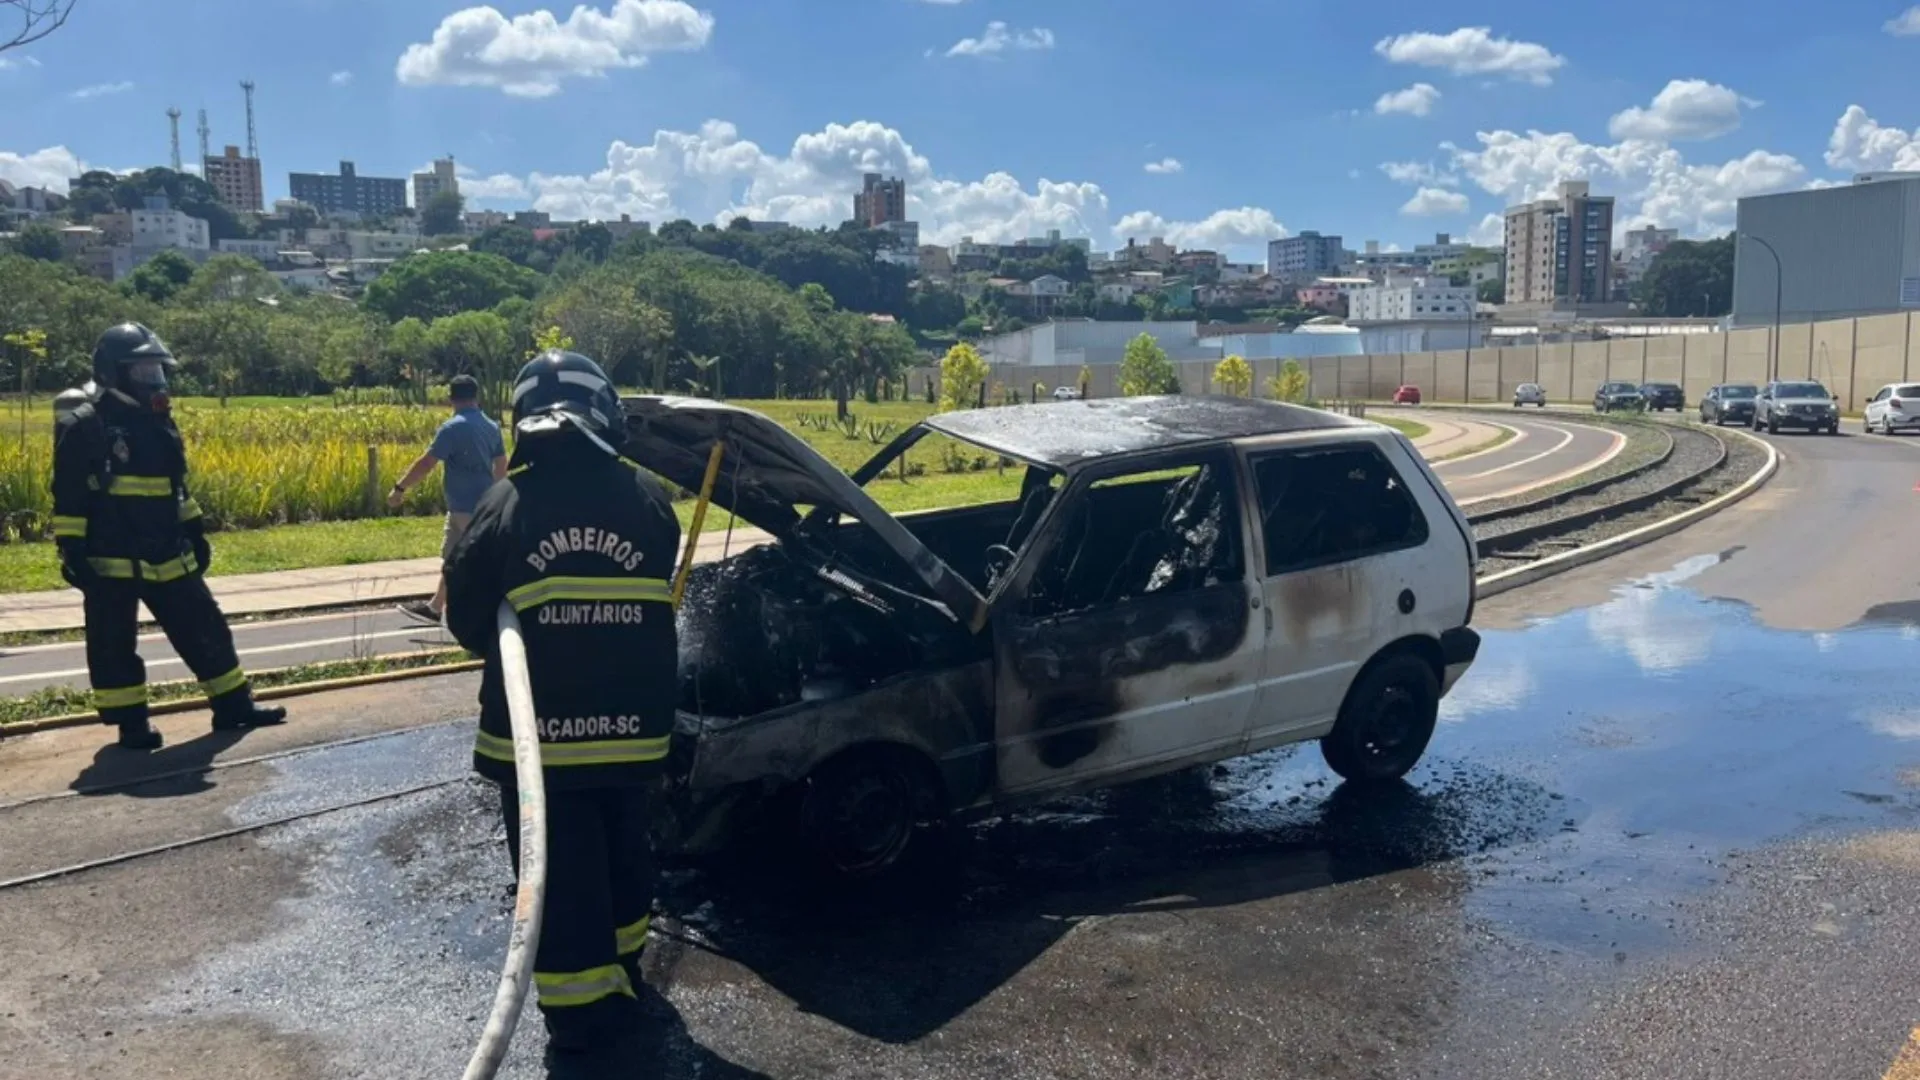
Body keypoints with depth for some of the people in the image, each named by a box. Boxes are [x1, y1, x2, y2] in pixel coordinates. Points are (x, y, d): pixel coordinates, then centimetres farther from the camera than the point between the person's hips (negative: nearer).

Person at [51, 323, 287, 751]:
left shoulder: (156, 418, 12)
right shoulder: (85, 423, -11)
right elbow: (69, 495, -12)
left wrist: (195, 530, 20)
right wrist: (71, 549, -16)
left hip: (165, 554, 7)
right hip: (110, 558, -7)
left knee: (205, 629, 9)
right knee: (114, 644, 4)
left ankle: (234, 705, 18)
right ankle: (131, 723, 15)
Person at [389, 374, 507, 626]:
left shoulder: (453, 427, -16)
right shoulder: (491, 426, 7)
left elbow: (426, 463, -17)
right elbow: (501, 465, 15)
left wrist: (400, 487, -8)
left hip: (466, 508, -8)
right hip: (482, 505, 8)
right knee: (451, 559, 18)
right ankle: (434, 608, 29)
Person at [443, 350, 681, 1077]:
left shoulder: (505, 505, -11)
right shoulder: (648, 501, -5)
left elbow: (467, 620, -3)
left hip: (538, 734, -3)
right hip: (634, 728, 3)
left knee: (561, 885, 6)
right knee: (622, 860, 23)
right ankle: (621, 986, 42)